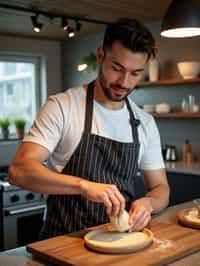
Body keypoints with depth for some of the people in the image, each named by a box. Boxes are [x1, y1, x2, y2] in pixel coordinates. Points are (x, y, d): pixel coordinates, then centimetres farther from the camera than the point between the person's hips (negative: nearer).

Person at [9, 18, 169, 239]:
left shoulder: (145, 123, 6)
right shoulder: (62, 106, -8)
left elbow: (160, 188, 12)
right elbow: (19, 170, -18)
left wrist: (148, 203, -12)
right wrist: (84, 185, -33)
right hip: (65, 242, -4)